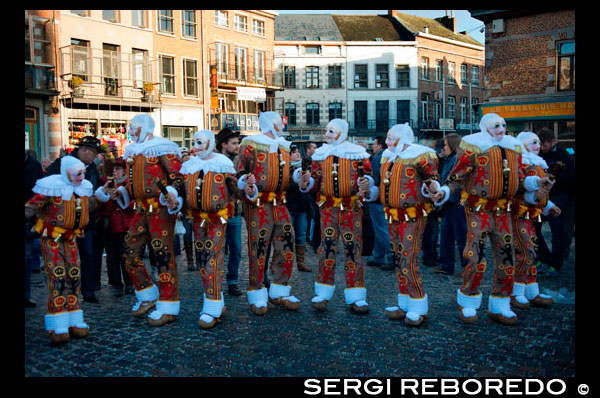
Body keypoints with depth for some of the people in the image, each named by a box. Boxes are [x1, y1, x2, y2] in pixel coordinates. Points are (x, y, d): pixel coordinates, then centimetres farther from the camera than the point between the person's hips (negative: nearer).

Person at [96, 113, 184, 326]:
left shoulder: (162, 148, -6)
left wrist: (172, 194, -30)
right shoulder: (132, 151, 19)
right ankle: (148, 298, 25)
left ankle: (168, 307, -1)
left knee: (163, 253, -8)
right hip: (141, 208, 9)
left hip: (160, 207, -9)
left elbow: (177, 176, -13)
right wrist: (122, 191, 12)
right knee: (131, 252, 9)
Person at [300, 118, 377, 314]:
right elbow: (315, 182, 10)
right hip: (328, 208, 2)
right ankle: (323, 293, 12)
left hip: (352, 208, -2)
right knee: (327, 248, 2)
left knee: (353, 249, 0)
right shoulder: (320, 155, 10)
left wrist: (365, 184, -19)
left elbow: (367, 176, 3)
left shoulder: (358, 153, 2)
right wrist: (306, 182, -12)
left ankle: (356, 297, 8)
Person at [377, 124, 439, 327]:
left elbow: (433, 179, -8)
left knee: (408, 260, -11)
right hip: (393, 216, 8)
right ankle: (406, 304, 22)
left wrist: (432, 188, -28)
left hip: (413, 216, -8)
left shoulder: (420, 156, -12)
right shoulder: (387, 156, 12)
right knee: (398, 260, 11)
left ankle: (419, 308, 2)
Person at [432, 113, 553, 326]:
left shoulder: (513, 147, 12)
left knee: (506, 258, 7)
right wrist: (444, 192, -25)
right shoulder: (473, 147, -6)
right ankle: (467, 303, 11)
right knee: (476, 258, -10)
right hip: (478, 209, -6)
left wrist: (535, 182, 0)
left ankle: (499, 306, 21)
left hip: (502, 210, 6)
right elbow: (457, 176, -8)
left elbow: (518, 179, 17)